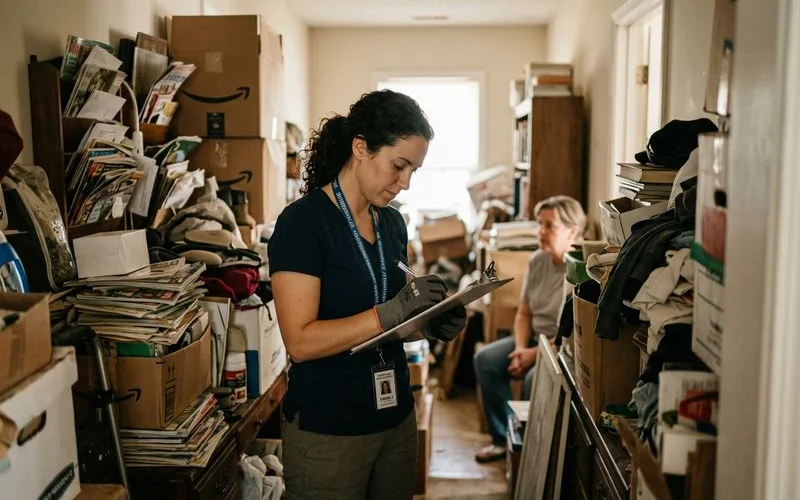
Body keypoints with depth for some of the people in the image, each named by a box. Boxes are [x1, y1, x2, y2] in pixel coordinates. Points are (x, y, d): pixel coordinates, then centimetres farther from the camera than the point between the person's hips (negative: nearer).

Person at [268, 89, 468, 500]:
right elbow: (300, 342, -21)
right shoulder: (303, 222, -15)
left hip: (396, 418, 7)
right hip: (326, 431, -7)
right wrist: (393, 311, -27)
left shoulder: (392, 223, 7)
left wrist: (429, 325, -3)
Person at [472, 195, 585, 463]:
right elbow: (523, 313, 8)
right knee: (485, 359, -7)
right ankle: (504, 438, 4)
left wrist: (536, 353, -21)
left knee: (534, 378, -32)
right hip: (535, 338, 8)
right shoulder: (537, 260, 1)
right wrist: (520, 349, -9)